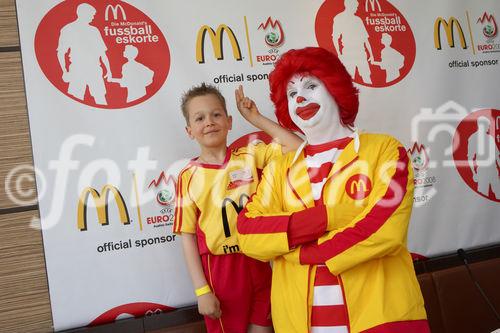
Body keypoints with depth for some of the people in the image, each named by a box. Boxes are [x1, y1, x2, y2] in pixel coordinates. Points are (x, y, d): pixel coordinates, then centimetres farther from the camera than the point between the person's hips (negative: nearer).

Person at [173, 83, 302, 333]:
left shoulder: (250, 156, 0)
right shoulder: (189, 176, -4)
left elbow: (298, 148, -10)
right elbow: (188, 235, -3)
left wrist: (256, 119, -8)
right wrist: (202, 290, -7)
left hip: (258, 264, 1)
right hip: (219, 269, -1)